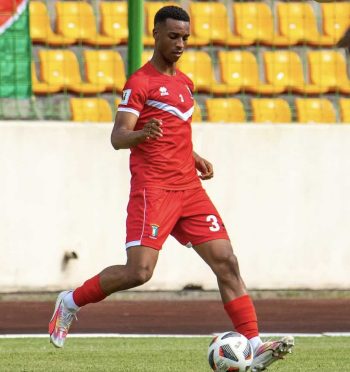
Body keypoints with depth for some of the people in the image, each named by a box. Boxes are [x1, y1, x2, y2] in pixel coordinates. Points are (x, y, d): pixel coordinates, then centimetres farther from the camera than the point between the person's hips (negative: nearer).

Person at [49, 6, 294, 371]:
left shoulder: (184, 83, 20)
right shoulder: (140, 82, -5)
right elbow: (117, 138, -14)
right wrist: (142, 134, -34)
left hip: (189, 187, 7)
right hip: (153, 188, -7)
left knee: (226, 262, -4)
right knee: (138, 271, -15)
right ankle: (70, 302, 8)